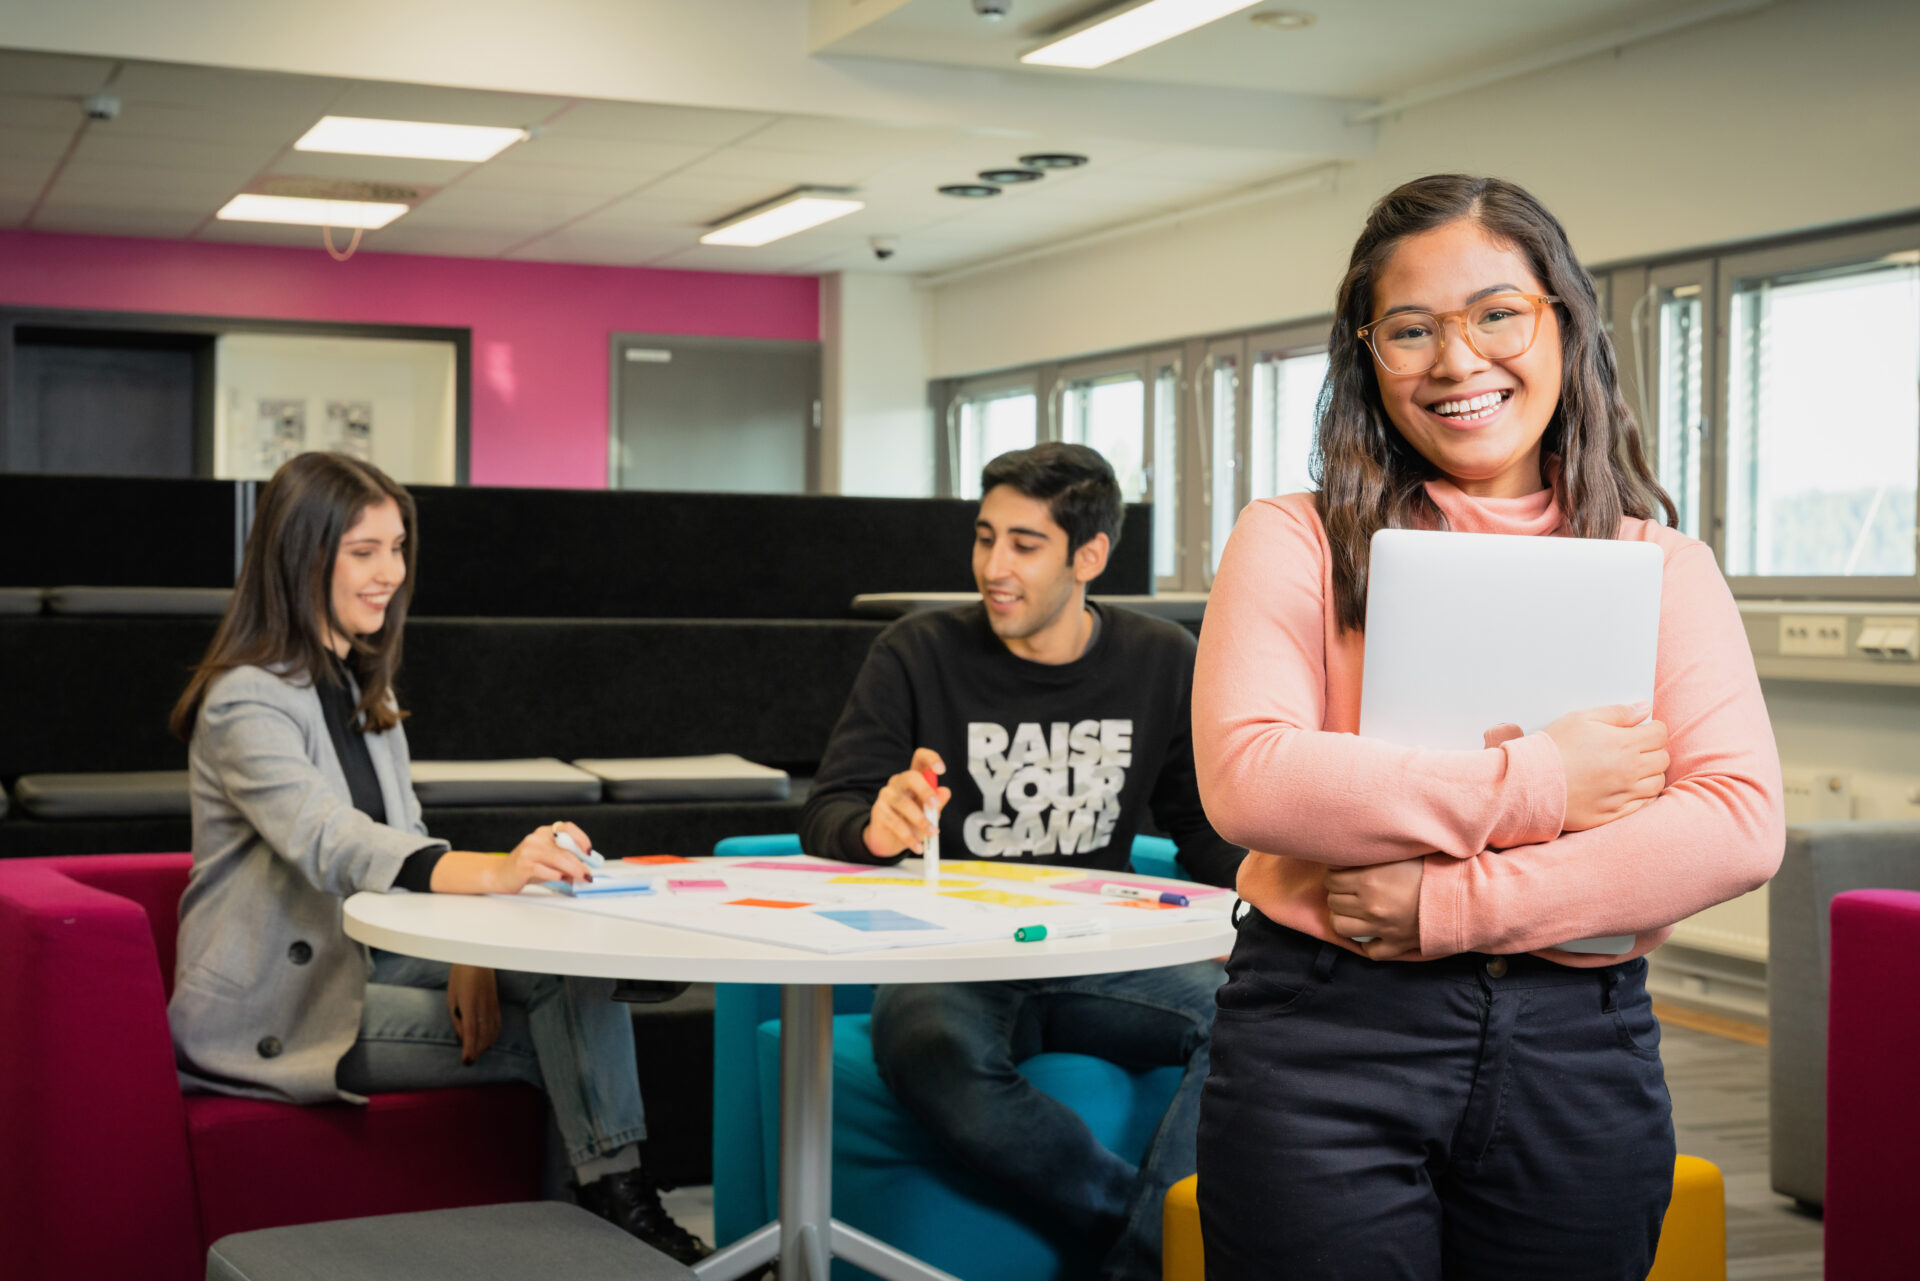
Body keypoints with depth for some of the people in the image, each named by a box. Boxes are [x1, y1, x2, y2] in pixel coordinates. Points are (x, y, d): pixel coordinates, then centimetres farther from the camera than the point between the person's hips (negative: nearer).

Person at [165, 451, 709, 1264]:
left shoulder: (362, 689, 15)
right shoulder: (247, 702, -14)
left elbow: (405, 845, 11)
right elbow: (334, 844, -31)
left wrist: (465, 953, -10)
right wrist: (490, 872, -49)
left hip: (366, 963, 7)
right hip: (279, 1013, -7)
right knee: (544, 1041, -20)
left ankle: (615, 1193, -20)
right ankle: (606, 1223, -9)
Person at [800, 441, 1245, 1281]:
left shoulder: (1164, 665, 6)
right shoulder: (919, 654, 0)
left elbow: (1208, 833, 12)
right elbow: (827, 816, -2)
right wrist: (877, 830, -26)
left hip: (1100, 963, 2)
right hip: (951, 965, -1)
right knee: (924, 1044, -38)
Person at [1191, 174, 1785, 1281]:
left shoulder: (1662, 567, 8)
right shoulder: (1298, 542, 3)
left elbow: (1741, 824, -6)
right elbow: (1246, 776, -13)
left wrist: (1455, 903, -15)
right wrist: (1534, 785, -13)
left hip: (1580, 1056, 2)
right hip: (1325, 1037, -2)